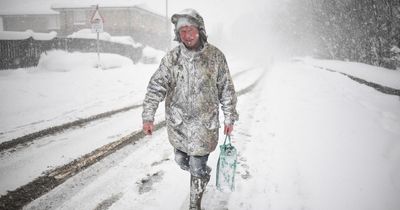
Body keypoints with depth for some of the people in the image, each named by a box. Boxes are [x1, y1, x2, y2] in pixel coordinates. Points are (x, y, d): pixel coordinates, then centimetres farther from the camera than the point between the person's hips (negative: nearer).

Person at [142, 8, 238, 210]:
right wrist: (148, 116, -16)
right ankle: (201, 172, 51)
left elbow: (226, 89, 1)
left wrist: (229, 118, 4)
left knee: (198, 167, 2)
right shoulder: (172, 57, -5)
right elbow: (156, 86, -7)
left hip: (204, 123, -2)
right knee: (182, 160, 19)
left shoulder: (215, 56, -6)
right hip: (178, 122, 2)